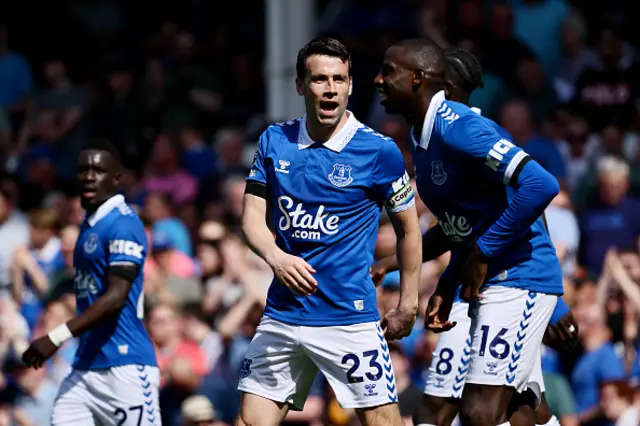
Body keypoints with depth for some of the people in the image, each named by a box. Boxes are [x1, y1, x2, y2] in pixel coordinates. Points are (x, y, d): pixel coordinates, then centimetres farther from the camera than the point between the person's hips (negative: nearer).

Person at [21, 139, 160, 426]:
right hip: (85, 366, 9)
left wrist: (57, 337, -25)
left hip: (125, 366, -9)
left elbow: (116, 298, -20)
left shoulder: (122, 224, -11)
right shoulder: (89, 225, 17)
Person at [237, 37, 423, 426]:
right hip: (282, 316, 4)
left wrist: (408, 306, 3)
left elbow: (408, 228, 4)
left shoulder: (379, 151, -6)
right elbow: (253, 215, 5)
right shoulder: (274, 142, 5)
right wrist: (275, 256, -17)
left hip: (350, 317, -4)